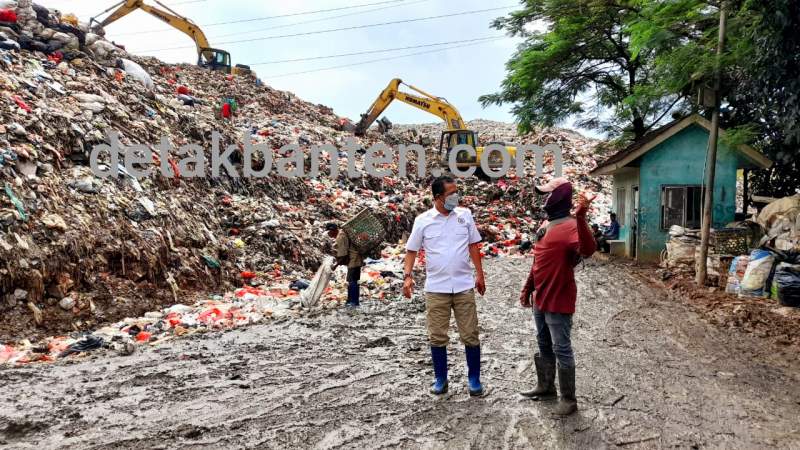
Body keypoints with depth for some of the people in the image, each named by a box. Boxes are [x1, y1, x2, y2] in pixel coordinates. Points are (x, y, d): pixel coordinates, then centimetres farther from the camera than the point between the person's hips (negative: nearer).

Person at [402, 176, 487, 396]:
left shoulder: (465, 215, 2)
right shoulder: (423, 220, -3)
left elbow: (473, 246, 10)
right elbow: (411, 250, 4)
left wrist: (479, 274, 8)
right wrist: (407, 276, -9)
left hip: (464, 286, 1)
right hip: (435, 288, -1)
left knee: (470, 335, 6)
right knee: (437, 337, 7)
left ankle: (474, 379, 21)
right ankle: (440, 379, 23)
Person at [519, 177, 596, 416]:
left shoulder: (572, 226, -18)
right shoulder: (546, 225, 11)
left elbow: (588, 250, -39)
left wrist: (580, 217, -47)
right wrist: (527, 289, 21)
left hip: (559, 301, -9)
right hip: (540, 299, 9)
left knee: (561, 349, 0)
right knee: (544, 346, 20)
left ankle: (569, 399, 13)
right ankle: (545, 387, 36)